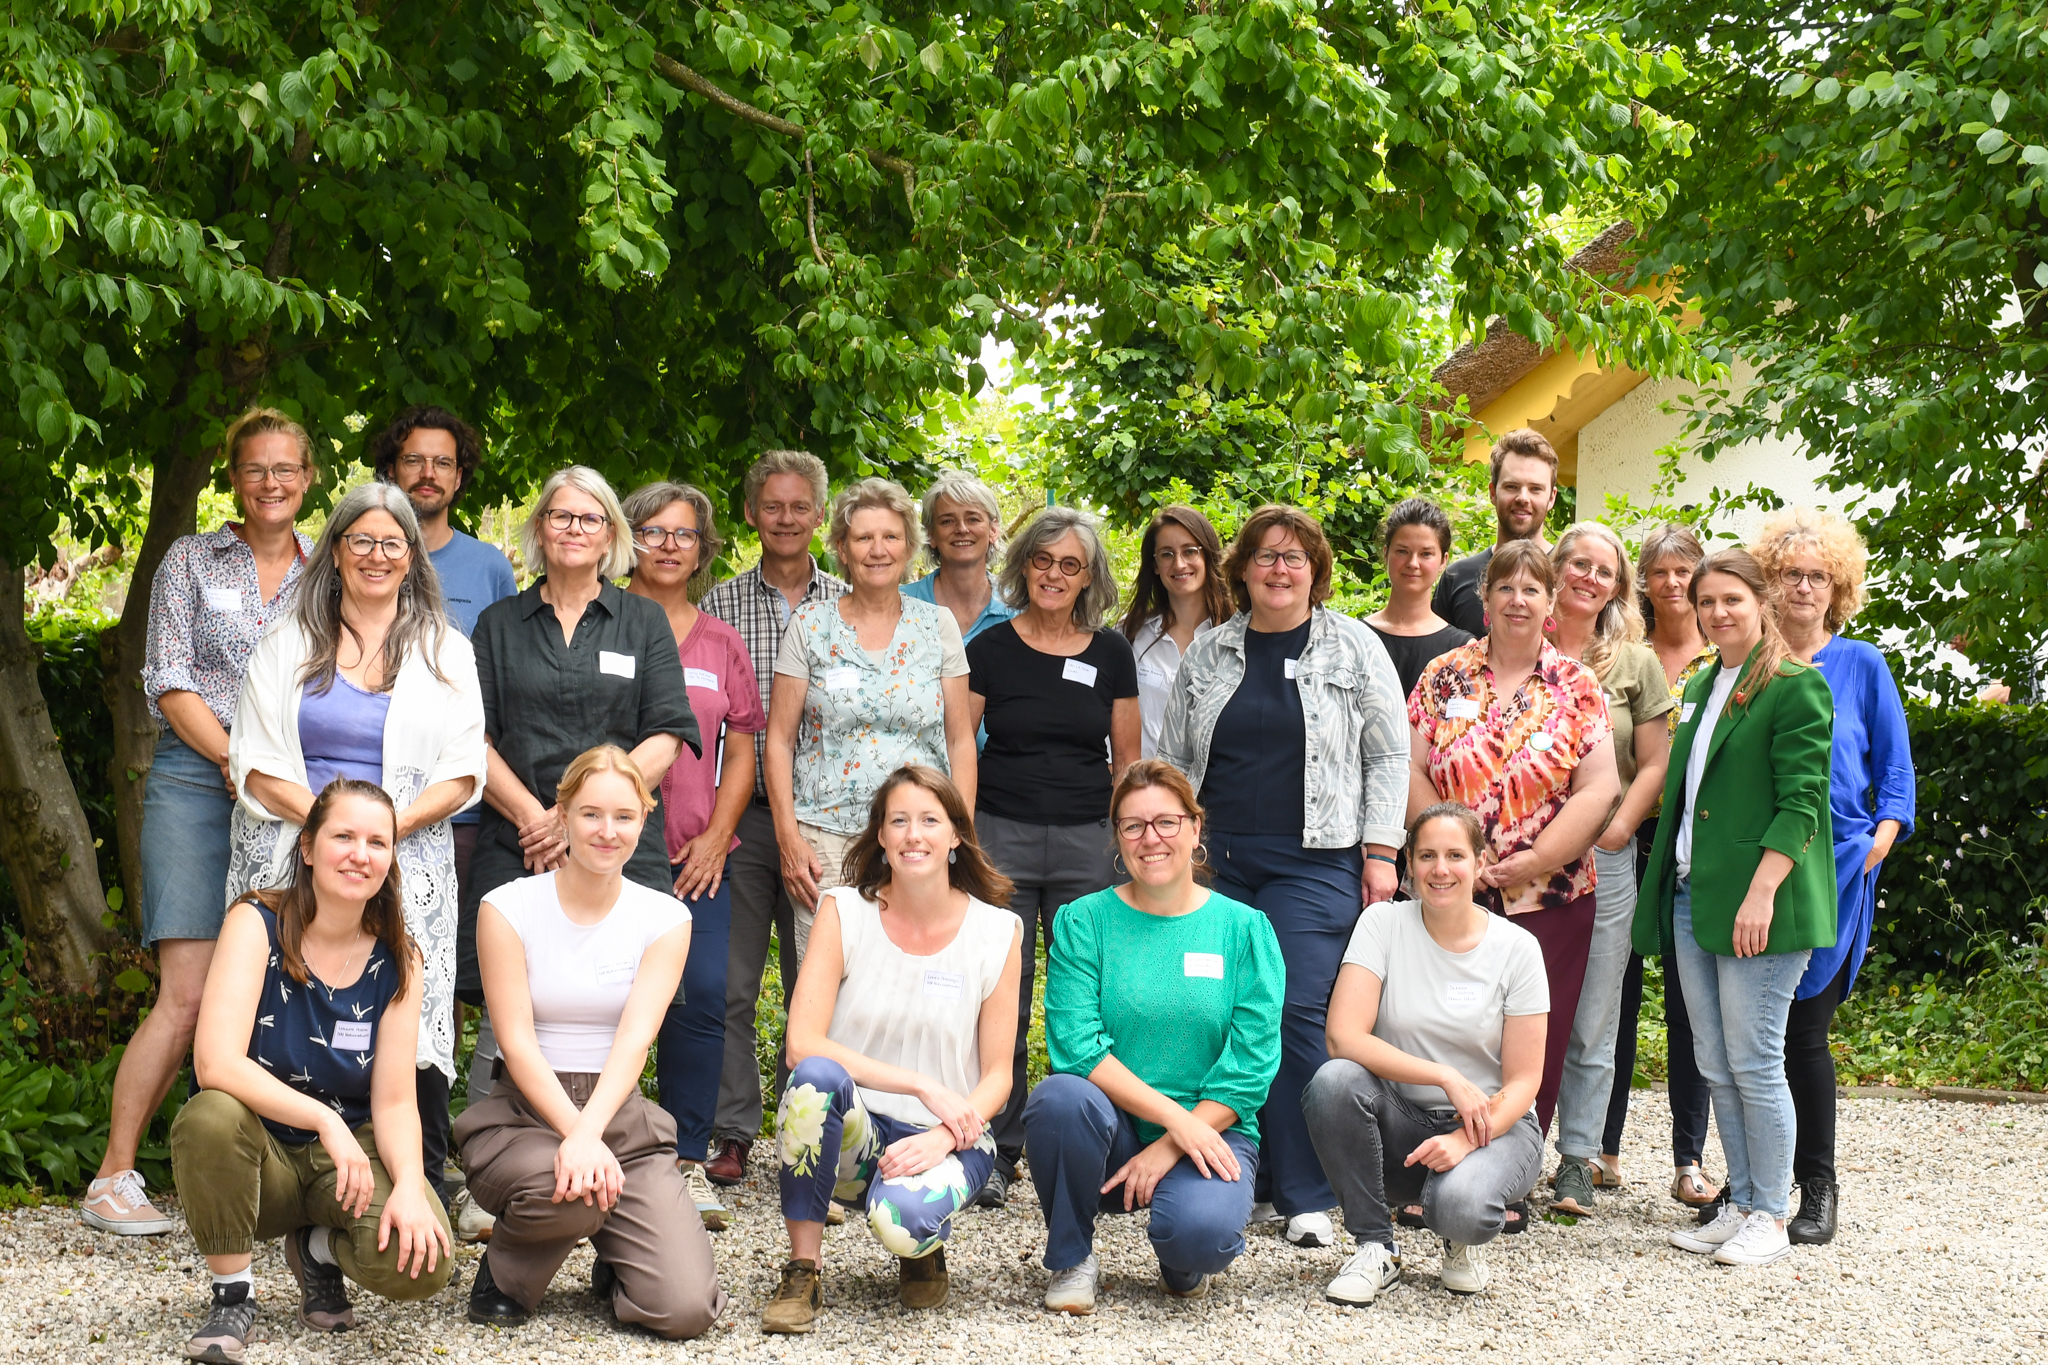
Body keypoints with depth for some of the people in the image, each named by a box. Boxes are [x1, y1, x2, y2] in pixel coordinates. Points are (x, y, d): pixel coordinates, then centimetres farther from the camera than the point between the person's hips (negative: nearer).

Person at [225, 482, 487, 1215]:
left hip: (407, 866, 0)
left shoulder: (444, 651, 14)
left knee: (410, 1018, -13)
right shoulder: (289, 644, 13)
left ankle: (424, 1196, -8)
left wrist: (390, 825, -10)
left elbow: (463, 772, 6)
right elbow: (256, 765, 6)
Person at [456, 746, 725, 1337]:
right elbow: (518, 1043, -10)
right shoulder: (508, 907, -3)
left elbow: (634, 1039, -11)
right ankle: (504, 1276, -3)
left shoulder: (664, 918, 3)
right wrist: (574, 1134, -24)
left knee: (686, 1307, -18)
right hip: (524, 1108, -2)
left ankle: (614, 1257, 19)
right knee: (565, 1188, -39)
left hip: (621, 1112, 2)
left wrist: (588, 1134, -28)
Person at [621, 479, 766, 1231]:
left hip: (696, 855, 3)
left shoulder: (721, 644, 15)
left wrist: (716, 837, 2)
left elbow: (740, 753, 15)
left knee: (703, 994, -7)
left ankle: (687, 1160, 3)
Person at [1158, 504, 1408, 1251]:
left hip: (1316, 862, -3)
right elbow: (1173, 758, 17)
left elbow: (1387, 756, 4)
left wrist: (1379, 852, -3)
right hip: (1219, 861, 4)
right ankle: (1245, 1183, 11)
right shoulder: (1208, 654, 13)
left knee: (1298, 1014, -11)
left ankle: (1305, 1196, -5)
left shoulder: (1355, 649, 5)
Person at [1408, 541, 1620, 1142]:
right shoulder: (1444, 676, 7)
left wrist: (1534, 861, -10)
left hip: (1550, 897, 0)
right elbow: (1412, 771, 3)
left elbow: (1599, 789, -2)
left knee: (1536, 1047, 1)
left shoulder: (1577, 686, 4)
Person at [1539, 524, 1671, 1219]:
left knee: (1590, 1023, 4)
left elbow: (1654, 764, 5)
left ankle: (1577, 1162, 12)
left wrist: (1615, 831, -9)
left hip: (1601, 858, 0)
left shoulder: (1635, 663, 8)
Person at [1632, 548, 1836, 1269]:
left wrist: (1761, 893, -21)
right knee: (1714, 1065, 10)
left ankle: (1770, 1217, 7)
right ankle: (1740, 1205, 19)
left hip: (1758, 904, -8)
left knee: (1754, 1064, -4)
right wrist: (1669, 886, 15)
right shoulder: (1699, 689, 17)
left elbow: (1801, 802, -14)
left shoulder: (1796, 687, -7)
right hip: (1692, 896, 8)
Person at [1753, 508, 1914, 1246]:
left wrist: (1878, 841, -6)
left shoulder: (1861, 665, 5)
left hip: (1832, 867, -2)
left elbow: (1895, 770, 8)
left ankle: (1818, 1187, 11)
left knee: (1804, 1032, -2)